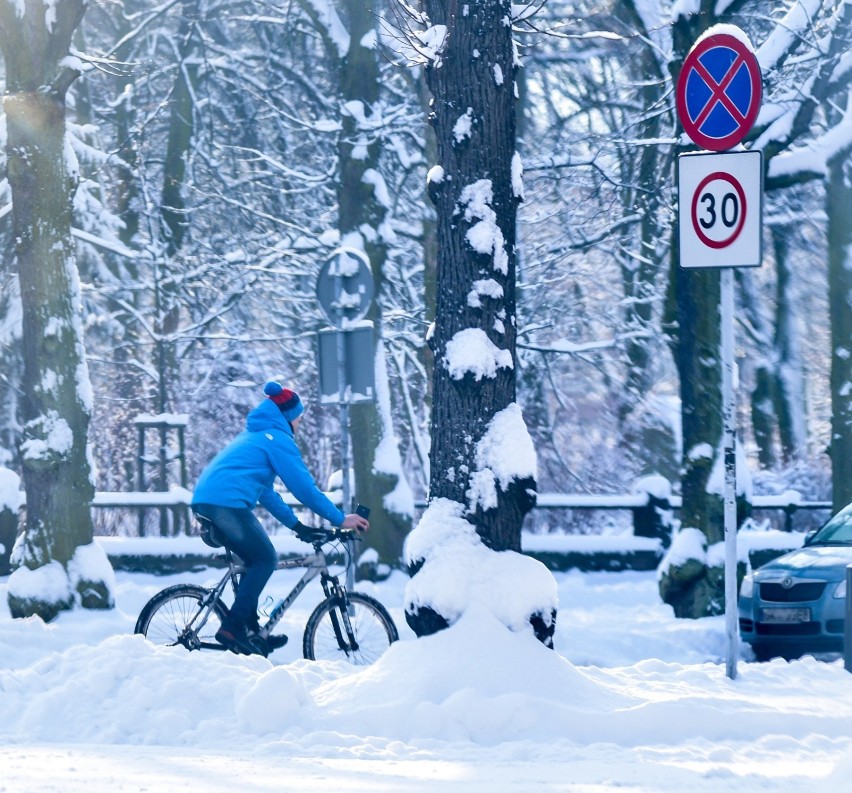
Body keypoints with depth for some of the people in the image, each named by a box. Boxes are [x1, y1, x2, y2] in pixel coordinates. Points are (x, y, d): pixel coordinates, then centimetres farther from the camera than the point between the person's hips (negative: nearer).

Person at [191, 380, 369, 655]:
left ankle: (250, 630, 15)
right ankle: (233, 627, -10)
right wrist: (340, 519, 2)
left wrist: (296, 524, 31)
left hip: (203, 501, 9)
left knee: (256, 560, 18)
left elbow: (264, 490, 34)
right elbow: (304, 486, -4)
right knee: (265, 559, -2)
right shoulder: (278, 438, 1)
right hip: (227, 501, -9)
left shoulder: (253, 435, 31)